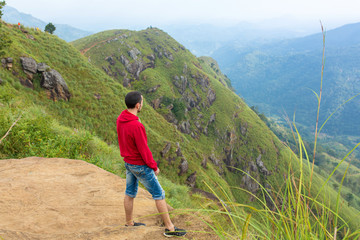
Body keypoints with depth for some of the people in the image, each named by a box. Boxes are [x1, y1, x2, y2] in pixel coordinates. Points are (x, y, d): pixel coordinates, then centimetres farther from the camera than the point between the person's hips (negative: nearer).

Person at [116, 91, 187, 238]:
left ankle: (129, 223, 37)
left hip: (128, 163, 9)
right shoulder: (137, 126, -32)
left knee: (130, 193, 21)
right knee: (159, 194, 4)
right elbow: (144, 150, -25)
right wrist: (154, 167, -11)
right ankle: (169, 228, 13)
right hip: (140, 166, -9)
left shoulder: (120, 120, -4)